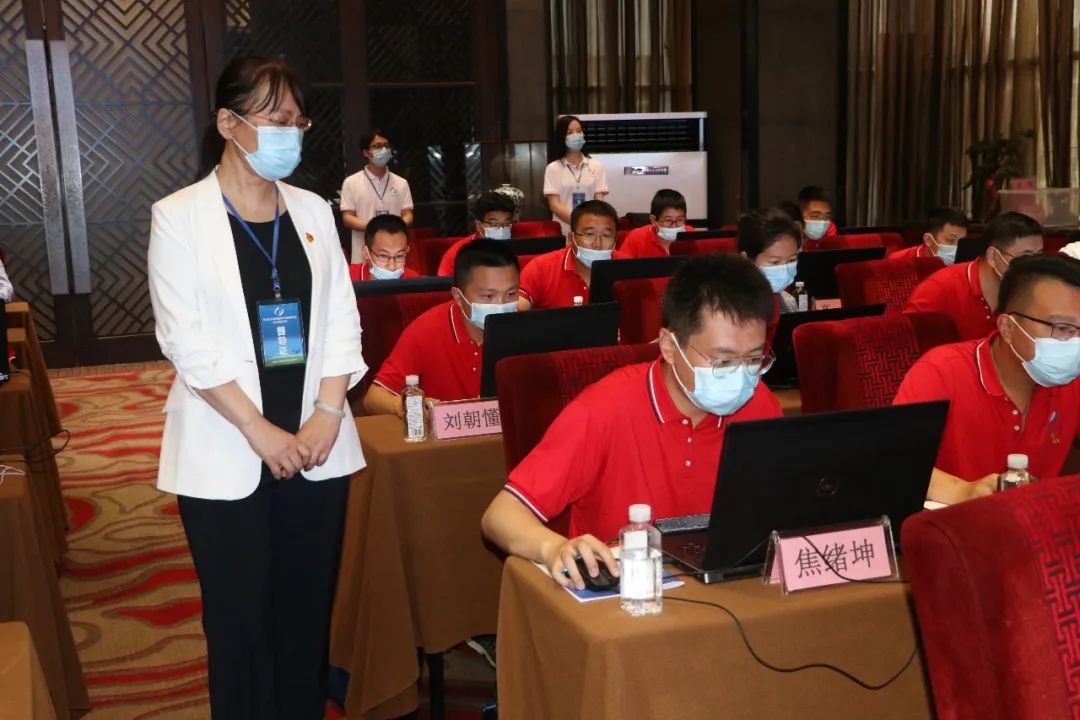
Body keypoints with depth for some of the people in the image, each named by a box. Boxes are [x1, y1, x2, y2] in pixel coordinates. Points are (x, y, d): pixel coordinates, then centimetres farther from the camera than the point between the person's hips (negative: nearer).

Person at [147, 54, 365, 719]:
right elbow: (185, 338, -9)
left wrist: (328, 411, -6)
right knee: (242, 620, 5)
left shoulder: (312, 211, 9)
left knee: (308, 613, 9)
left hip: (316, 447, 4)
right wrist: (259, 430, -13)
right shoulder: (180, 216, -3)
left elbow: (342, 319, 7)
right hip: (228, 456, -3)